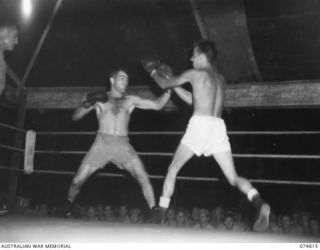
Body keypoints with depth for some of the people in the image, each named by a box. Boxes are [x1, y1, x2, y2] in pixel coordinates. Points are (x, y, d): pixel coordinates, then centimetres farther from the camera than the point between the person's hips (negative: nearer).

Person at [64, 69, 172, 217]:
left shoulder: (131, 100, 13)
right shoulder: (99, 99, 10)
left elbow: (157, 105, 8)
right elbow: (75, 117, 7)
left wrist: (169, 89, -4)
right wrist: (87, 104, -11)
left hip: (123, 146, 1)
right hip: (101, 144, 0)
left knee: (144, 179, -15)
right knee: (77, 181, 0)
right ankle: (67, 208, 29)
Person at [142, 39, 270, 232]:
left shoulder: (195, 73, 6)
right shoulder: (220, 78, 25)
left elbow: (165, 85, 14)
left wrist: (152, 70, 34)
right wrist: (171, 77, 36)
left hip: (200, 124, -5)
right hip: (218, 126, 5)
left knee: (173, 168, 11)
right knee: (233, 177, 2)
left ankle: (162, 211, 13)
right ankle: (259, 202, -25)